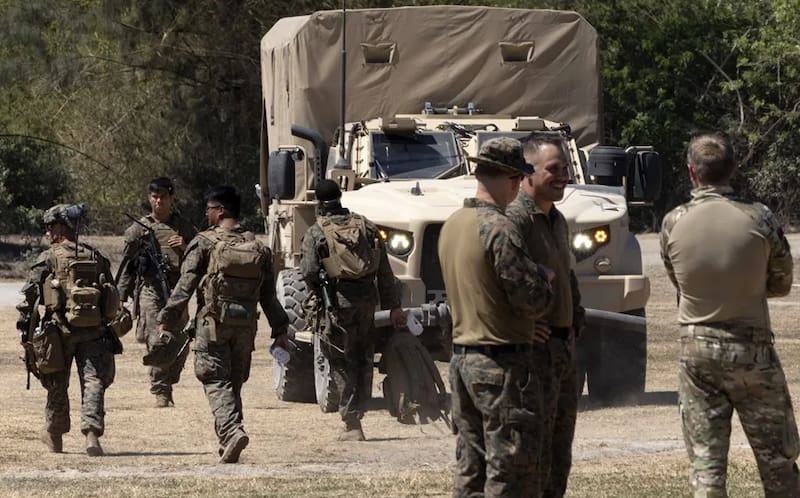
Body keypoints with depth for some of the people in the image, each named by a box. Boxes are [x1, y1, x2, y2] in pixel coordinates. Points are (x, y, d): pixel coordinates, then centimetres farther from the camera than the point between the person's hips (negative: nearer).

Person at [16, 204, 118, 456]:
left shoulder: (49, 258, -3)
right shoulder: (96, 257, 10)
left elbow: (30, 295, -6)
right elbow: (113, 297, 14)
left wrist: (24, 328, 0)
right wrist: (106, 322, 23)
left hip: (61, 330, -2)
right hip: (93, 331, 2)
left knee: (57, 384, 13)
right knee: (93, 381, -2)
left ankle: (54, 436, 27)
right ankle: (92, 433, -20)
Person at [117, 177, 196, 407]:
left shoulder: (184, 228, 12)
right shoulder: (138, 229, 7)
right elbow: (126, 266, 9)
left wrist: (185, 248, -5)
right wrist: (121, 298, 4)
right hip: (150, 290, -2)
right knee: (158, 343, -12)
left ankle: (168, 385, 20)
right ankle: (160, 393, -5)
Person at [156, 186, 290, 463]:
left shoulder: (204, 244, -6)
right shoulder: (258, 248, 9)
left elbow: (184, 287, -9)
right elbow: (268, 295, 11)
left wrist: (167, 322, -4)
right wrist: (279, 330, 17)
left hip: (212, 325, -5)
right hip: (245, 327, 5)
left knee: (216, 383, -4)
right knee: (234, 385, 13)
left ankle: (232, 431, -27)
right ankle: (227, 446, 16)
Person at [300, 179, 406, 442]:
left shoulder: (315, 233, -2)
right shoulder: (366, 227, 9)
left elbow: (309, 272, -13)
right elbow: (385, 272, 7)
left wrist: (320, 294, 7)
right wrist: (393, 306, 9)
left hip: (336, 302, -3)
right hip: (367, 301, 3)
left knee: (341, 363, 3)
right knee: (362, 360, 16)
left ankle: (352, 425, 0)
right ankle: (356, 415, 20)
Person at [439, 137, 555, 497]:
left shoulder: (452, 226, 10)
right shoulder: (499, 230, -18)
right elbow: (532, 300, -18)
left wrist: (536, 276, 14)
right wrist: (544, 277, 3)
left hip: (462, 356, 9)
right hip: (502, 363, -9)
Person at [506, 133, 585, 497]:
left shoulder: (557, 221, 16)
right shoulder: (514, 219, -16)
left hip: (564, 348, 10)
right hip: (534, 351, -10)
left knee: (559, 460, 14)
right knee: (535, 460, -8)